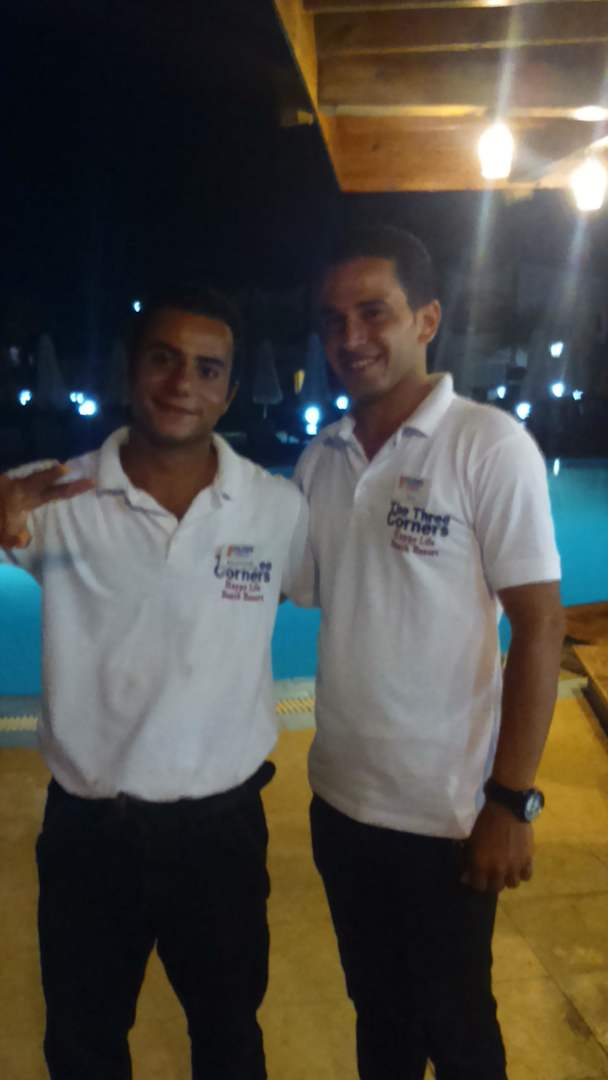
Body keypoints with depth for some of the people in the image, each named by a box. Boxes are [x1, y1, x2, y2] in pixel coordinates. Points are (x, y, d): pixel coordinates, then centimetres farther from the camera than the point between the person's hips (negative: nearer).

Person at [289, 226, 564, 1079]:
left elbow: (539, 628, -12)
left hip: (445, 811, -4)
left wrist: (511, 802, -13)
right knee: (379, 1011, 24)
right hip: (340, 799, 5)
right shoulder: (319, 461, 2)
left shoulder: (489, 446, -13)